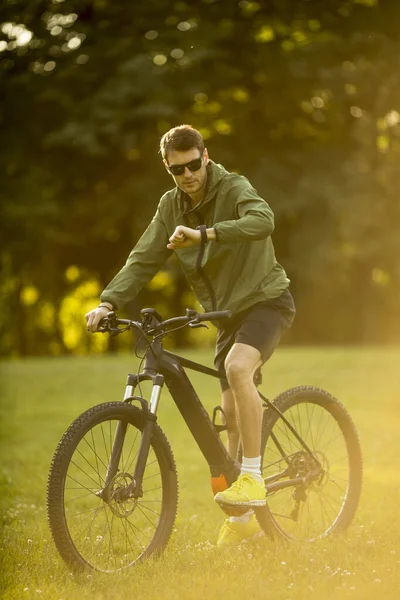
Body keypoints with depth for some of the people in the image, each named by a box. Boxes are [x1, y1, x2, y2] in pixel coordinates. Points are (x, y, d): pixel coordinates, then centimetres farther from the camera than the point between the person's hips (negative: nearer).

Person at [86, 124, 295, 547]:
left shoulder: (234, 189, -16)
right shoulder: (171, 206, 2)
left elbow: (262, 220, -37)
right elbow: (143, 259, -3)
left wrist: (203, 234, -47)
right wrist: (109, 302, -18)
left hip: (266, 299, -6)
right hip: (228, 312, 6)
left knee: (237, 366, -34)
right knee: (231, 412, 5)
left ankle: (252, 478, -27)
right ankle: (243, 516, 17)